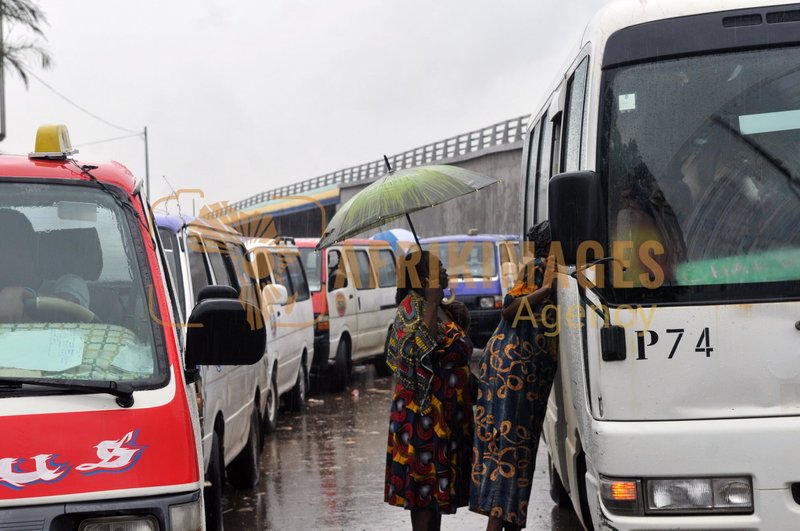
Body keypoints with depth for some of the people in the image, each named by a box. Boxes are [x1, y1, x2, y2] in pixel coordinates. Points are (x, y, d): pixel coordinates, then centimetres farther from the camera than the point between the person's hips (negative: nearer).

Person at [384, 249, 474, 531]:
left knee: (439, 478, 12)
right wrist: (432, 302, -31)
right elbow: (420, 346, -29)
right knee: (425, 477, -9)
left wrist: (457, 318, 15)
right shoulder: (412, 305, -12)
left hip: (446, 412, 9)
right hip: (422, 411, -9)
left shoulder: (442, 309, 15)